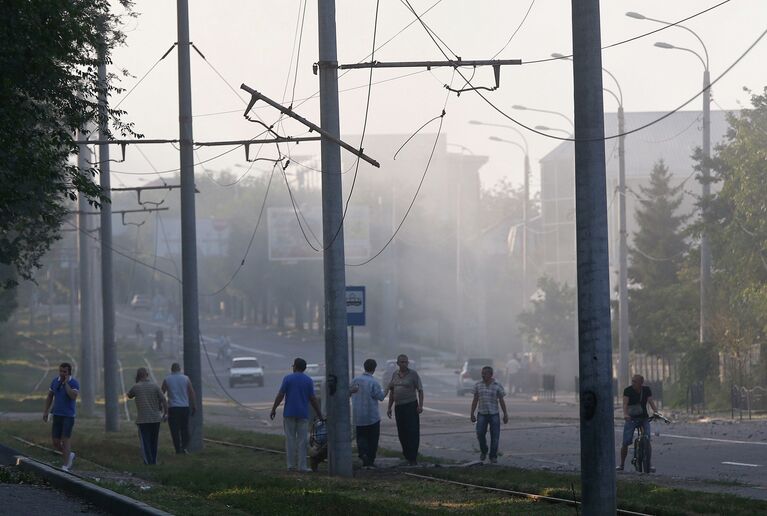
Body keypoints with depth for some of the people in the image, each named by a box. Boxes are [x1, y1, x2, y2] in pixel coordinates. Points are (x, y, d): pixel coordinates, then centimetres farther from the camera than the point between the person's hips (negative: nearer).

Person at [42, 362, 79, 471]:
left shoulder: (74, 383, -12)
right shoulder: (55, 381, 3)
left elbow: (73, 396, -30)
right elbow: (50, 396, 13)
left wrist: (66, 383, -26)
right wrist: (45, 412, 10)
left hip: (69, 416, -5)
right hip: (57, 415, 5)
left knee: (66, 440, -12)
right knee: (56, 443, 3)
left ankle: (65, 467, -8)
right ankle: (69, 455, 30)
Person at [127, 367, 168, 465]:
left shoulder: (136, 387, -5)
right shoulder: (155, 386, -1)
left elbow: (129, 396, 15)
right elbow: (163, 400, -4)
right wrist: (165, 413, 6)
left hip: (142, 420, -3)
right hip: (156, 419, 3)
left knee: (145, 444, -2)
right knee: (154, 443, 16)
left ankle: (148, 463, -12)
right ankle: (154, 462, 22)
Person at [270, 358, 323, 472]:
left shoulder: (288, 378, -2)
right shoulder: (308, 381, 2)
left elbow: (280, 395, -5)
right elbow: (313, 399, 1)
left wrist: (273, 409, 3)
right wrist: (319, 414, 7)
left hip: (289, 414, -1)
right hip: (303, 414, 1)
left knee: (290, 439, 5)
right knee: (302, 440, 3)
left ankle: (291, 464, 5)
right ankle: (302, 466, 0)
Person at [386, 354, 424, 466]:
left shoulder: (413, 374, -3)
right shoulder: (395, 375, 12)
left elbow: (420, 390, -3)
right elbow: (392, 392, 18)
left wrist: (420, 405, -13)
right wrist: (389, 407, 15)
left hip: (411, 406, -5)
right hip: (398, 406, 5)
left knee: (412, 432, -9)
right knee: (402, 433, 7)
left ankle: (413, 458, -11)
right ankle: (407, 455, 18)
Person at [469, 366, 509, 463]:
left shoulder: (498, 386, -6)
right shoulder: (478, 385, 0)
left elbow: (501, 401, -2)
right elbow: (475, 400, 3)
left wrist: (505, 415, -4)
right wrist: (472, 414, 0)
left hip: (494, 414, -1)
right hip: (482, 414, 1)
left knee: (494, 436, -3)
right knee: (480, 434, -8)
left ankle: (493, 457, 10)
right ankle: (483, 451, 19)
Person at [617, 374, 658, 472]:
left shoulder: (646, 390, 0)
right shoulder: (628, 390, -8)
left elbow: (651, 401, -11)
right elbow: (625, 403, -20)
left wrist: (656, 412, -29)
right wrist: (625, 414, -39)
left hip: (644, 418, 1)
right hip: (631, 419, -1)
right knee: (625, 442, -8)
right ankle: (622, 464, 7)